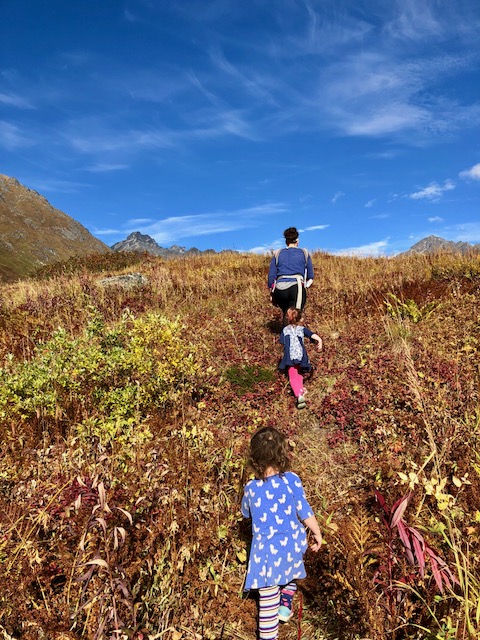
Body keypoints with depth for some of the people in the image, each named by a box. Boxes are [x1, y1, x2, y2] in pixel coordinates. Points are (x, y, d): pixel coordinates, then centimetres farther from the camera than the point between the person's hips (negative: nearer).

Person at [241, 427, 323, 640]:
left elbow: (246, 513, 5)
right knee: (289, 573, 35)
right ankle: (285, 607, 48)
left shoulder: (251, 488, -15)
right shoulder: (291, 480, -18)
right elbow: (304, 512, -11)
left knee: (268, 595, 12)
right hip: (291, 543, 2)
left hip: (267, 549, -2)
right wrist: (318, 534, 5)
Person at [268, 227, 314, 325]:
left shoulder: (277, 254, 17)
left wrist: (272, 295, 19)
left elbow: (271, 276, 12)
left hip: (279, 290, 3)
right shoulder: (304, 253, 15)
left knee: (287, 314, 25)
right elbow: (310, 276, 15)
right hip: (297, 288, -3)